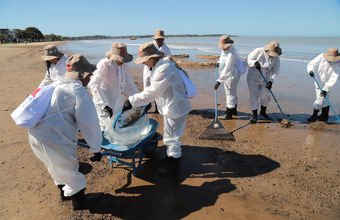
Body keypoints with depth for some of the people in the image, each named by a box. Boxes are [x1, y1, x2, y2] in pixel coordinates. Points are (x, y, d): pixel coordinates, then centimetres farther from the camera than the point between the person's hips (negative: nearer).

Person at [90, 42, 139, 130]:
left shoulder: (124, 66, 0)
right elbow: (94, 86, -27)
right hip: (103, 103, -6)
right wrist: (104, 105, -36)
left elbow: (129, 84, 8)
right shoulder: (104, 65, -20)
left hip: (118, 103, 7)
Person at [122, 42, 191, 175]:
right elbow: (154, 89, 16)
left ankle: (174, 164, 21)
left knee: (171, 137, 3)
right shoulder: (158, 66, 8)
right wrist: (147, 103, 13)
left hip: (175, 108, -10)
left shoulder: (165, 68, -26)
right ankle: (171, 155, 45)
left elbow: (152, 91, -31)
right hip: (170, 107, 10)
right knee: (169, 135, 24)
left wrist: (132, 101, -29)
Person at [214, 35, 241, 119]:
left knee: (230, 94, -1)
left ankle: (229, 114, 12)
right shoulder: (225, 50, 1)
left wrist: (219, 81, -37)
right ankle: (234, 110, 39)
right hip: (228, 75, 10)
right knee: (232, 93, 22)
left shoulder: (231, 54, -30)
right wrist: (219, 62, 5)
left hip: (232, 76, -10)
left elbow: (227, 70, -35)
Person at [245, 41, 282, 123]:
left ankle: (263, 112, 30)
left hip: (265, 79, 4)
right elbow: (247, 61, -17)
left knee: (266, 96, 5)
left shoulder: (276, 58, -7)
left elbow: (275, 71, -6)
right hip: (253, 78, -3)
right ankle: (254, 115, 9)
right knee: (254, 97, -4)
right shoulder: (258, 51, -17)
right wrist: (254, 62, -37)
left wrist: (271, 81, -21)